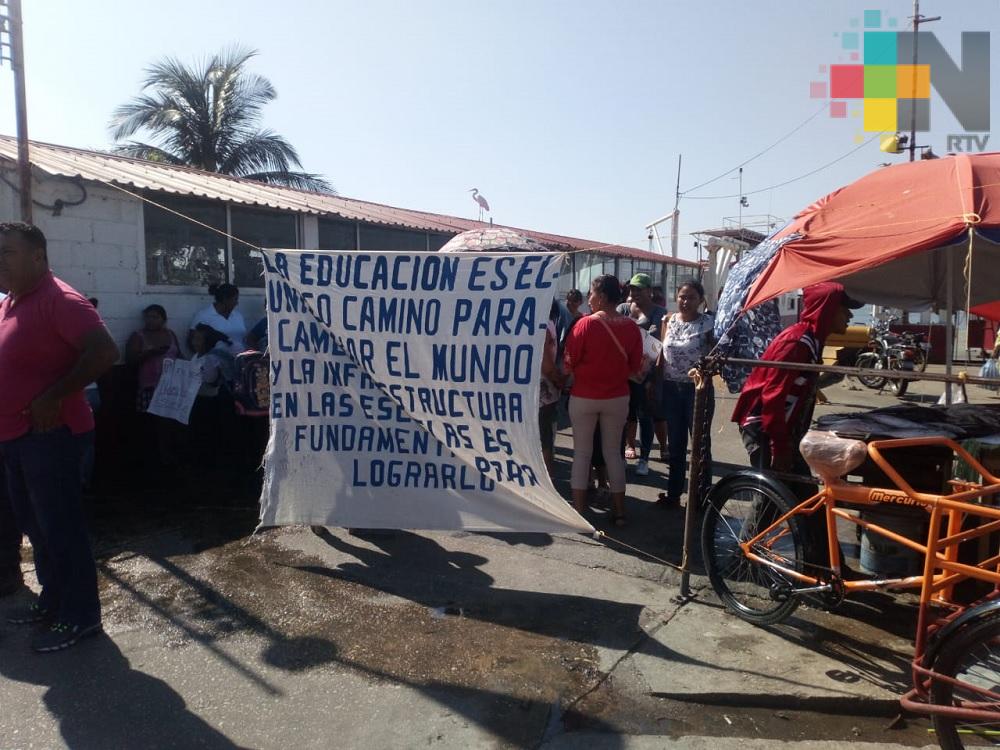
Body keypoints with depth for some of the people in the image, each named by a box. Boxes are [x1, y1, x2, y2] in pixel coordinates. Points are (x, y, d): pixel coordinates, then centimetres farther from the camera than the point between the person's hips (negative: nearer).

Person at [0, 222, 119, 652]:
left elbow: (104, 352, -25)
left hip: (47, 434, -9)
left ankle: (80, 616, 9)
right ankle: (53, 602, 32)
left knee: (60, 527, -2)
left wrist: (53, 397, -22)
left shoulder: (59, 300, -15)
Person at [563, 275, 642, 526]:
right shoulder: (631, 327, -5)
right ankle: (619, 510, 19)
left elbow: (570, 361, -11)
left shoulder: (585, 324, -15)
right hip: (618, 397, 3)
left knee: (582, 452, 9)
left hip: (584, 397, -3)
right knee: (613, 451, 14)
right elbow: (634, 366, 2)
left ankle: (578, 510, 12)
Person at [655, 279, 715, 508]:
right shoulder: (669, 321, 6)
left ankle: (703, 496, 17)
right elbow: (662, 356, 10)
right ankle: (673, 493, 26)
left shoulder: (709, 323, -7)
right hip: (671, 389, 4)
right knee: (675, 444, 14)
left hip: (698, 389, -4)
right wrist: (656, 385, 8)